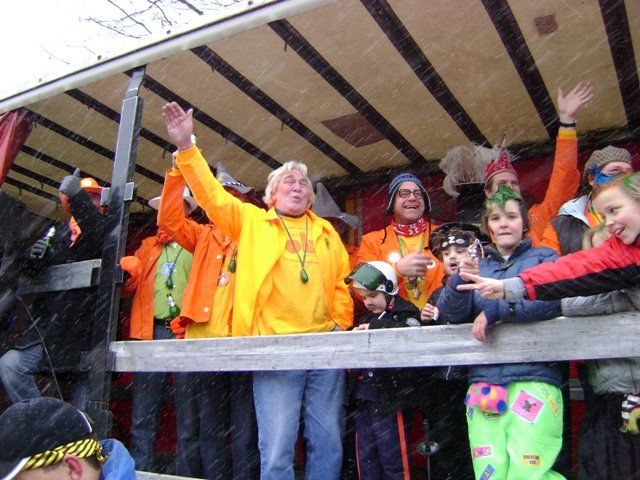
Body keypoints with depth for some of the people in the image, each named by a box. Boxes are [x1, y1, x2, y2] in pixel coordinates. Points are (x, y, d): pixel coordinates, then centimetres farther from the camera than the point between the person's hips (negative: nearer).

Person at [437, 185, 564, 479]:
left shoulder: (544, 258, 11)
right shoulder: (477, 267, 18)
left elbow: (553, 300, -9)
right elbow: (450, 315, 4)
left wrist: (496, 311, -11)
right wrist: (459, 282, -15)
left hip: (534, 377, -3)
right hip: (483, 382, 3)